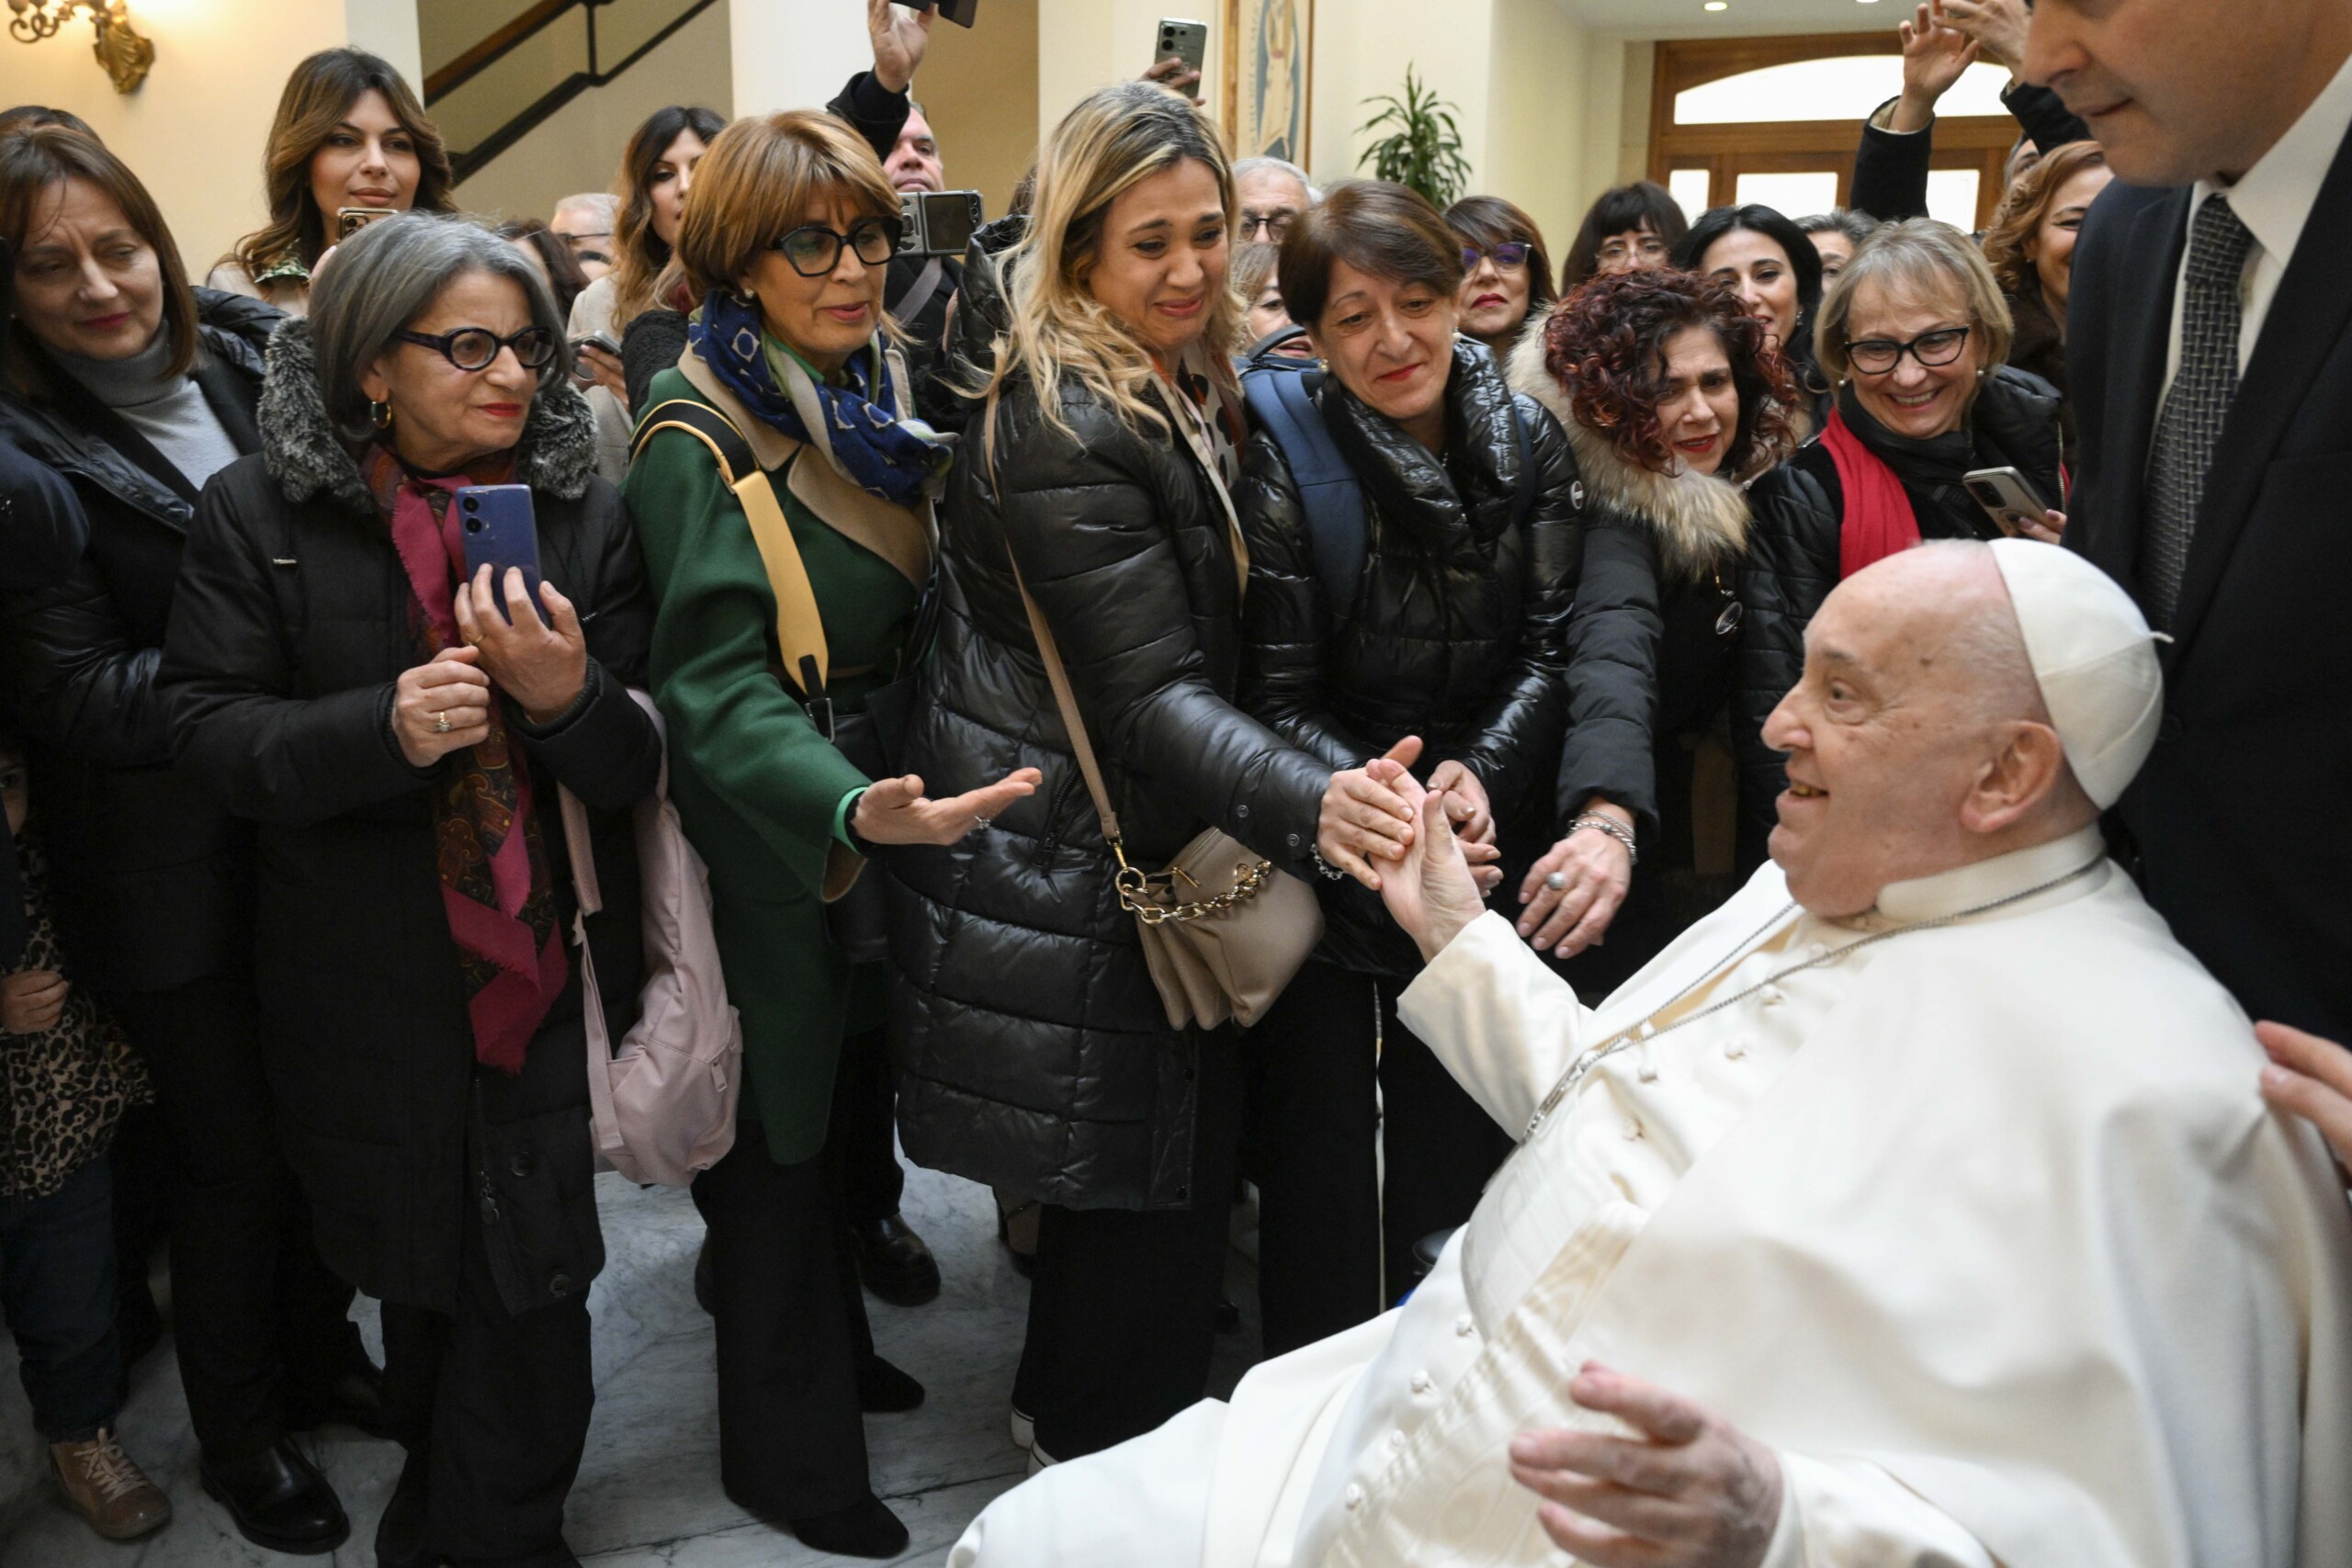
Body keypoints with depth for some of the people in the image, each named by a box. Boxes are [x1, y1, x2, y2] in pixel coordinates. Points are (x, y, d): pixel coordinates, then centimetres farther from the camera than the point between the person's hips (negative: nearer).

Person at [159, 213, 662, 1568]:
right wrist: (383, 729, -26)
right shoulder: (256, 514, -3)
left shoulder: (587, 515, -1)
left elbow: (638, 767, -3)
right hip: (372, 983, 0)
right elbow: (214, 733, -9)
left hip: (552, 968, 0)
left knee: (529, 1272, 4)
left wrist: (567, 696, -26)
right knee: (417, 1263, 18)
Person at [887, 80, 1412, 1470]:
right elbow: (1153, 690, -27)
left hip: (1139, 838, 10)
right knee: (1153, 1166, 2)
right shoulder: (1061, 427, -22)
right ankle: (1115, 1460, 24)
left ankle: (1069, 1408, 41)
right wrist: (1307, 803, -42)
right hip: (1069, 858, -10)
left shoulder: (1187, 383, 8)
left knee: (1140, 1156, 21)